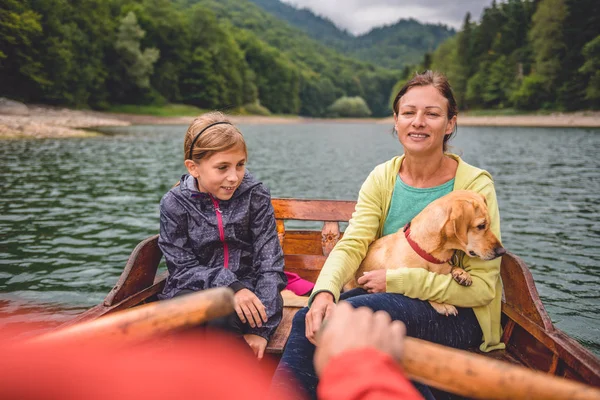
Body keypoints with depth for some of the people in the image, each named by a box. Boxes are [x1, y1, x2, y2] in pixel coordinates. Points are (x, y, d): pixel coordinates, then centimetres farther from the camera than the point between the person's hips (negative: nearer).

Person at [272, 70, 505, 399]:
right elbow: (352, 244, -10)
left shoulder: (475, 185, -11)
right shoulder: (382, 178, 1)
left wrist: (397, 279, -21)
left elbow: (482, 286, -15)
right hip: (387, 295, 4)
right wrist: (324, 292, -30)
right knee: (309, 319, -22)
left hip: (458, 314, -4)